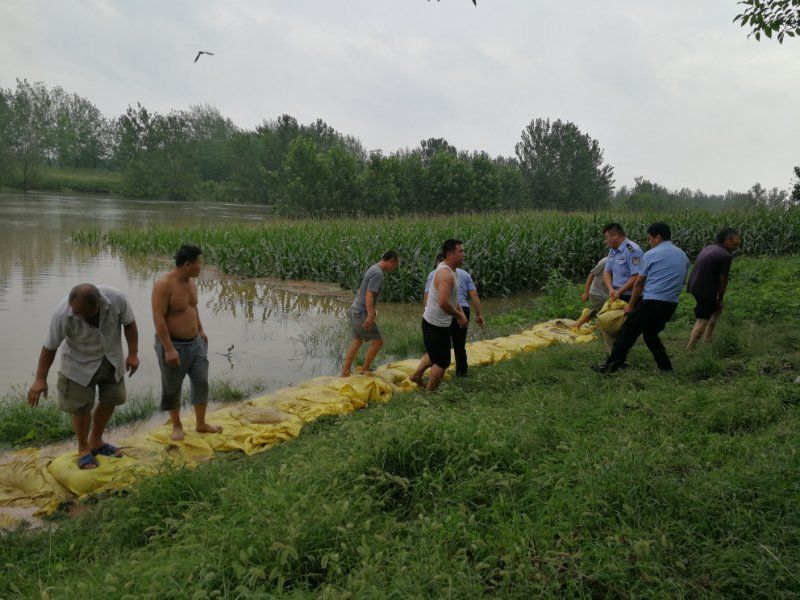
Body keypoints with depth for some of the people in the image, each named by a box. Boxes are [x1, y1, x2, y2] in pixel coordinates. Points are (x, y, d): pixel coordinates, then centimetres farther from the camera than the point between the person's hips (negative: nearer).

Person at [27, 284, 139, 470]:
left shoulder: (117, 298, -29)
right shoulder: (62, 314, -32)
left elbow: (129, 323, -10)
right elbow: (50, 346, -19)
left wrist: (133, 353, -11)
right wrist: (40, 379, -17)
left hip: (111, 360, 3)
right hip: (80, 364, -3)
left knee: (110, 401, 13)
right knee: (81, 407, -1)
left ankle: (96, 442, 35)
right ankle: (83, 449, 22)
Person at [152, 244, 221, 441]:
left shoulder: (191, 281, 3)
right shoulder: (163, 285, -22)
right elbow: (158, 318, -24)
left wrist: (201, 330, 21)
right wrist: (169, 349, -26)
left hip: (195, 343, 7)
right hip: (173, 345, -7)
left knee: (201, 382, 8)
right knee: (172, 388, 9)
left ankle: (201, 423, 23)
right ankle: (177, 426, 27)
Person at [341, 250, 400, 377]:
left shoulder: (374, 269, 13)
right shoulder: (378, 273, -17)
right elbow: (369, 295, -25)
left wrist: (372, 311, 30)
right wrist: (370, 316, -30)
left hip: (355, 309, 10)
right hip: (362, 313, -10)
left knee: (357, 341, 15)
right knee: (377, 341, -1)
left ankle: (345, 372, 18)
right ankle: (364, 369, 10)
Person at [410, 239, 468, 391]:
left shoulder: (451, 270, 7)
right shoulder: (445, 274, -26)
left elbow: (452, 297, 20)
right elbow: (443, 303, -35)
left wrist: (461, 312, 7)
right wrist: (459, 316, -21)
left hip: (433, 322, 10)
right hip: (437, 325, -10)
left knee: (434, 354, 29)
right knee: (442, 362, 4)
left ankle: (416, 375, 43)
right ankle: (429, 393, 17)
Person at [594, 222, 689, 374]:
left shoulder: (651, 255, -4)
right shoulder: (683, 256, 14)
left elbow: (639, 283, 1)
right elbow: (681, 281, 18)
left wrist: (631, 305, 10)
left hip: (651, 302, -7)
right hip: (672, 304, 7)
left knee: (628, 332, 1)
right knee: (651, 334, 23)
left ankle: (611, 366, 1)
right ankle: (665, 368, 20)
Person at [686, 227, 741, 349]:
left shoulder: (708, 248, 12)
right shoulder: (726, 256, -15)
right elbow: (723, 280, -12)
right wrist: (720, 299, 3)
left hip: (694, 286, 9)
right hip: (705, 290, -9)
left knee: (717, 309, 26)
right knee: (702, 320, -3)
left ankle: (708, 339, 30)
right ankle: (689, 349, -2)